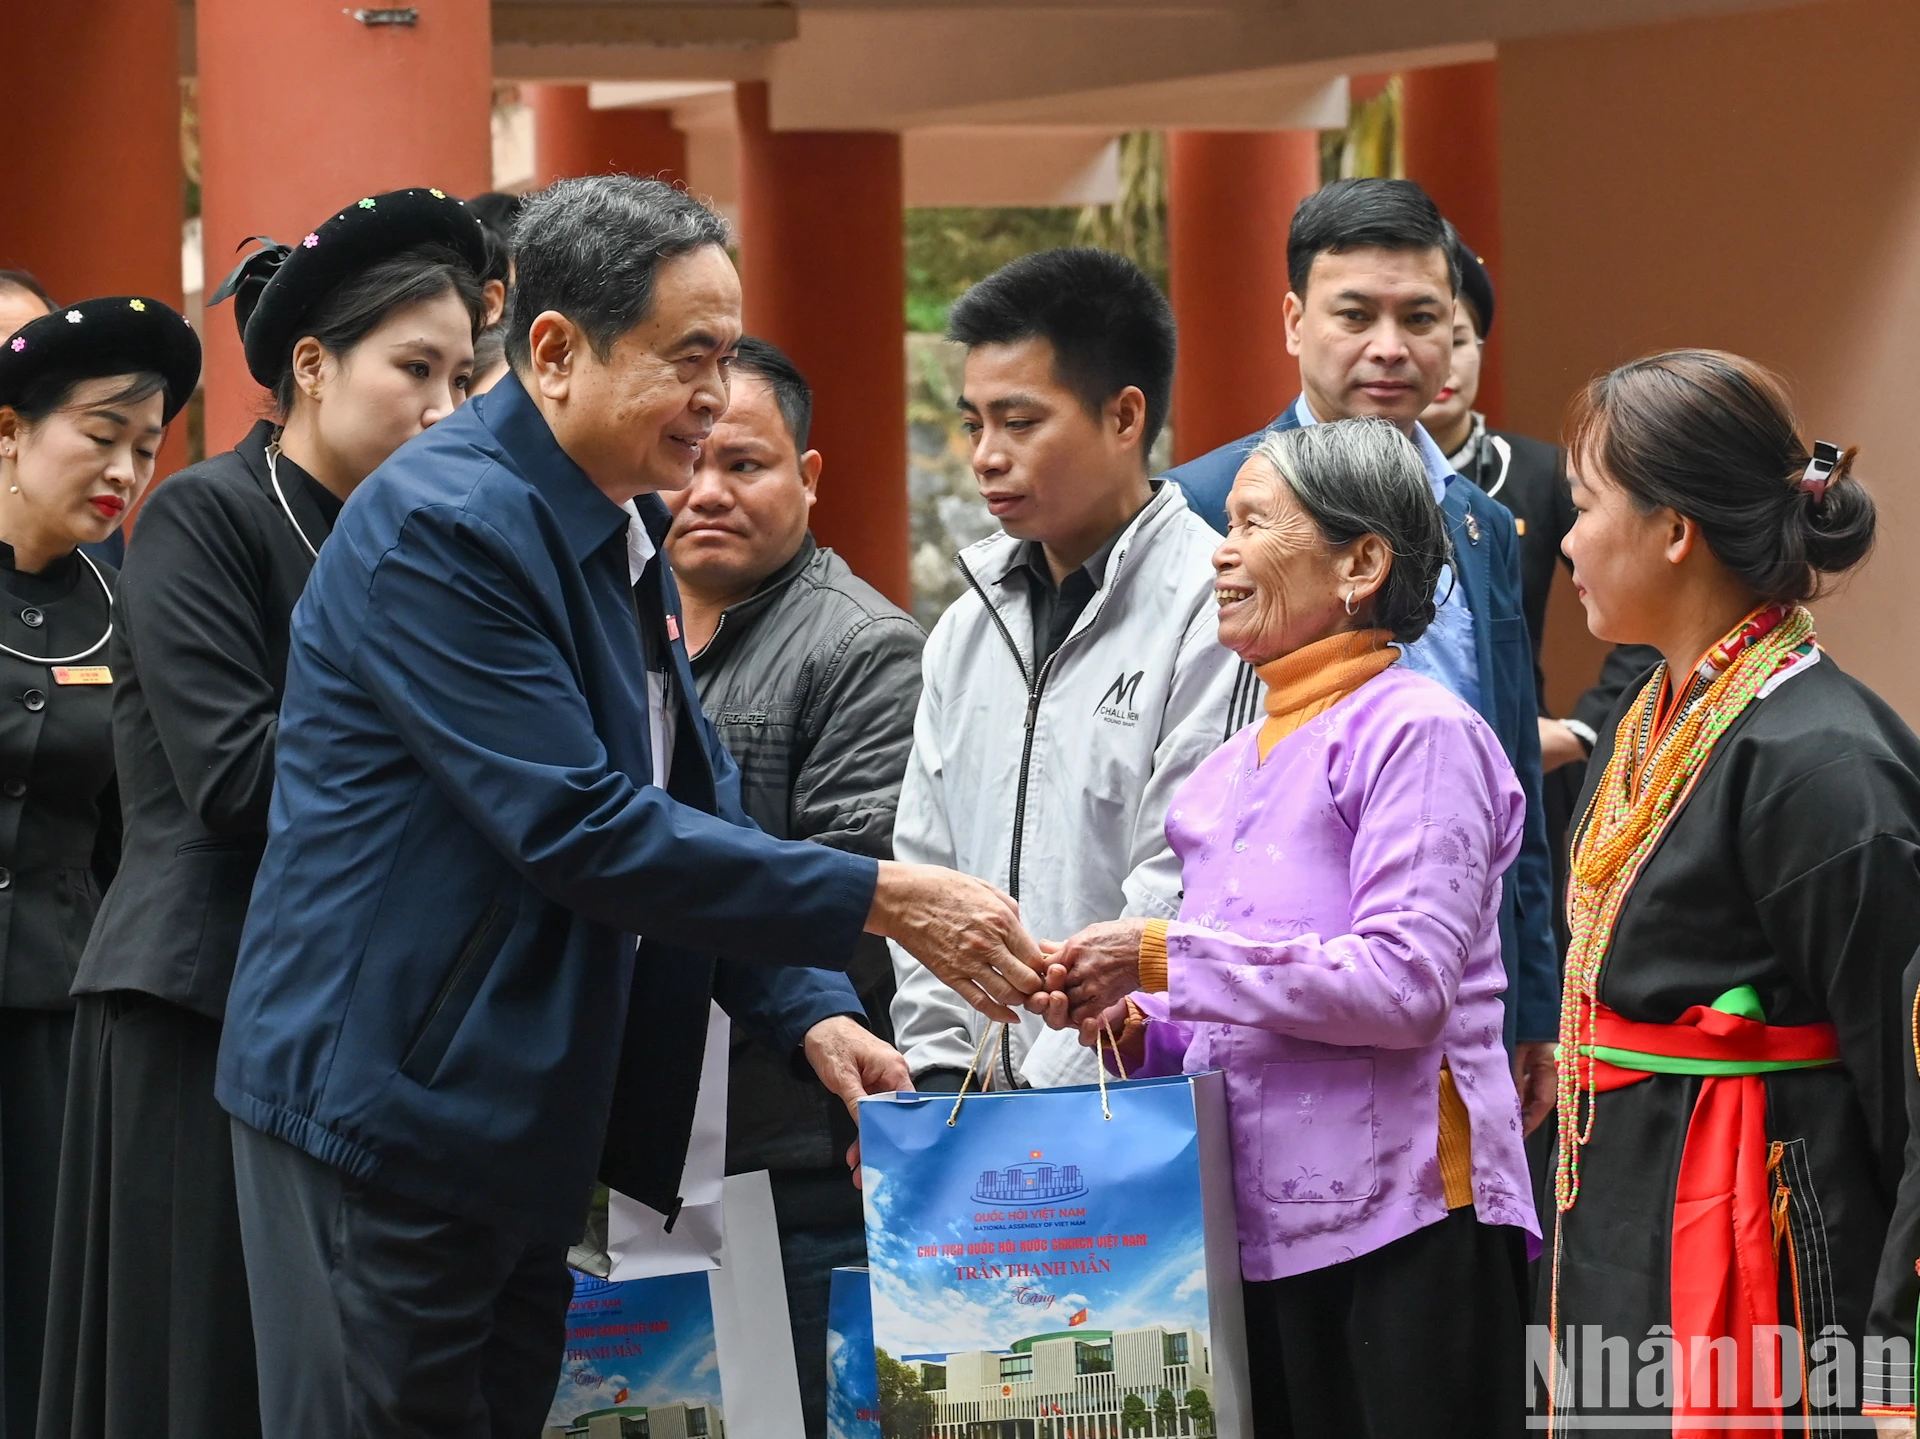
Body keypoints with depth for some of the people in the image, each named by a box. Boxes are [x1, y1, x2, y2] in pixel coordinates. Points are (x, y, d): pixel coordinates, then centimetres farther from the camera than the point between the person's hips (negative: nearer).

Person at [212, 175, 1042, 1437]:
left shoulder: (626, 531, 12)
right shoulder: (443, 529, -19)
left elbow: (699, 804, 14)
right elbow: (579, 828, -24)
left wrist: (812, 1011, -1)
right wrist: (881, 900, -23)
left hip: (525, 1119, 9)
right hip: (388, 1104, -9)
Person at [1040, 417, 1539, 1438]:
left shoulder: (1419, 733, -6)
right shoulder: (1241, 762, 20)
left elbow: (1404, 981, -18)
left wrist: (1165, 959, -15)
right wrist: (1135, 1027, 6)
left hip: (1395, 1229, -8)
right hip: (1256, 1227, 8)